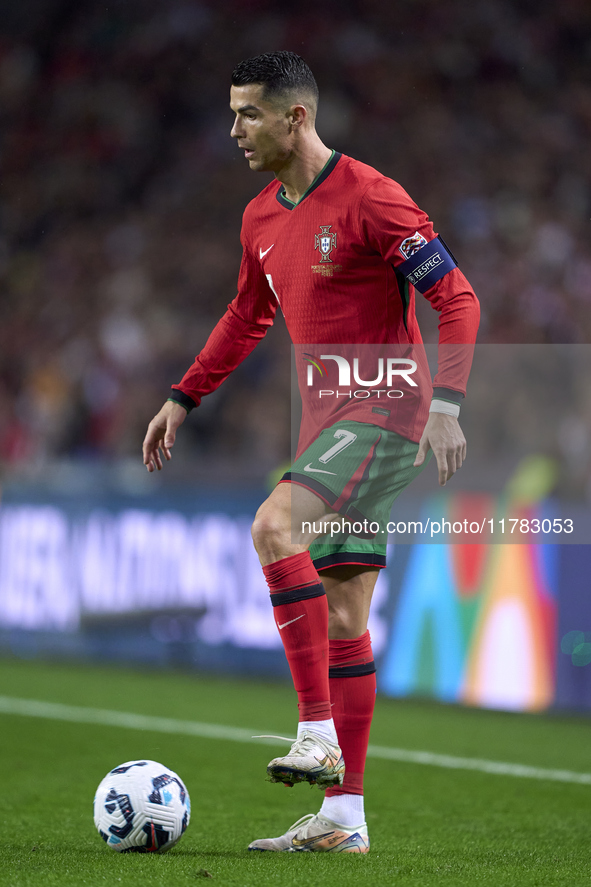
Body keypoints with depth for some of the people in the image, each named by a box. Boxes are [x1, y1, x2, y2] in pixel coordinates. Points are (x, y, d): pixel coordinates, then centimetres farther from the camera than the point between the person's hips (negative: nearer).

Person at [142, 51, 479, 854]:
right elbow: (247, 317, 28)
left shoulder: (370, 199, -13)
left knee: (274, 527, -29)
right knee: (342, 617, 7)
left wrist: (444, 404, -23)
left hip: (384, 416, -8)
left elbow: (457, 300, -14)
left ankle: (319, 731, -26)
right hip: (327, 423, 8)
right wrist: (183, 399, 24)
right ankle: (343, 818, 9)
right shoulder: (261, 218, 12)